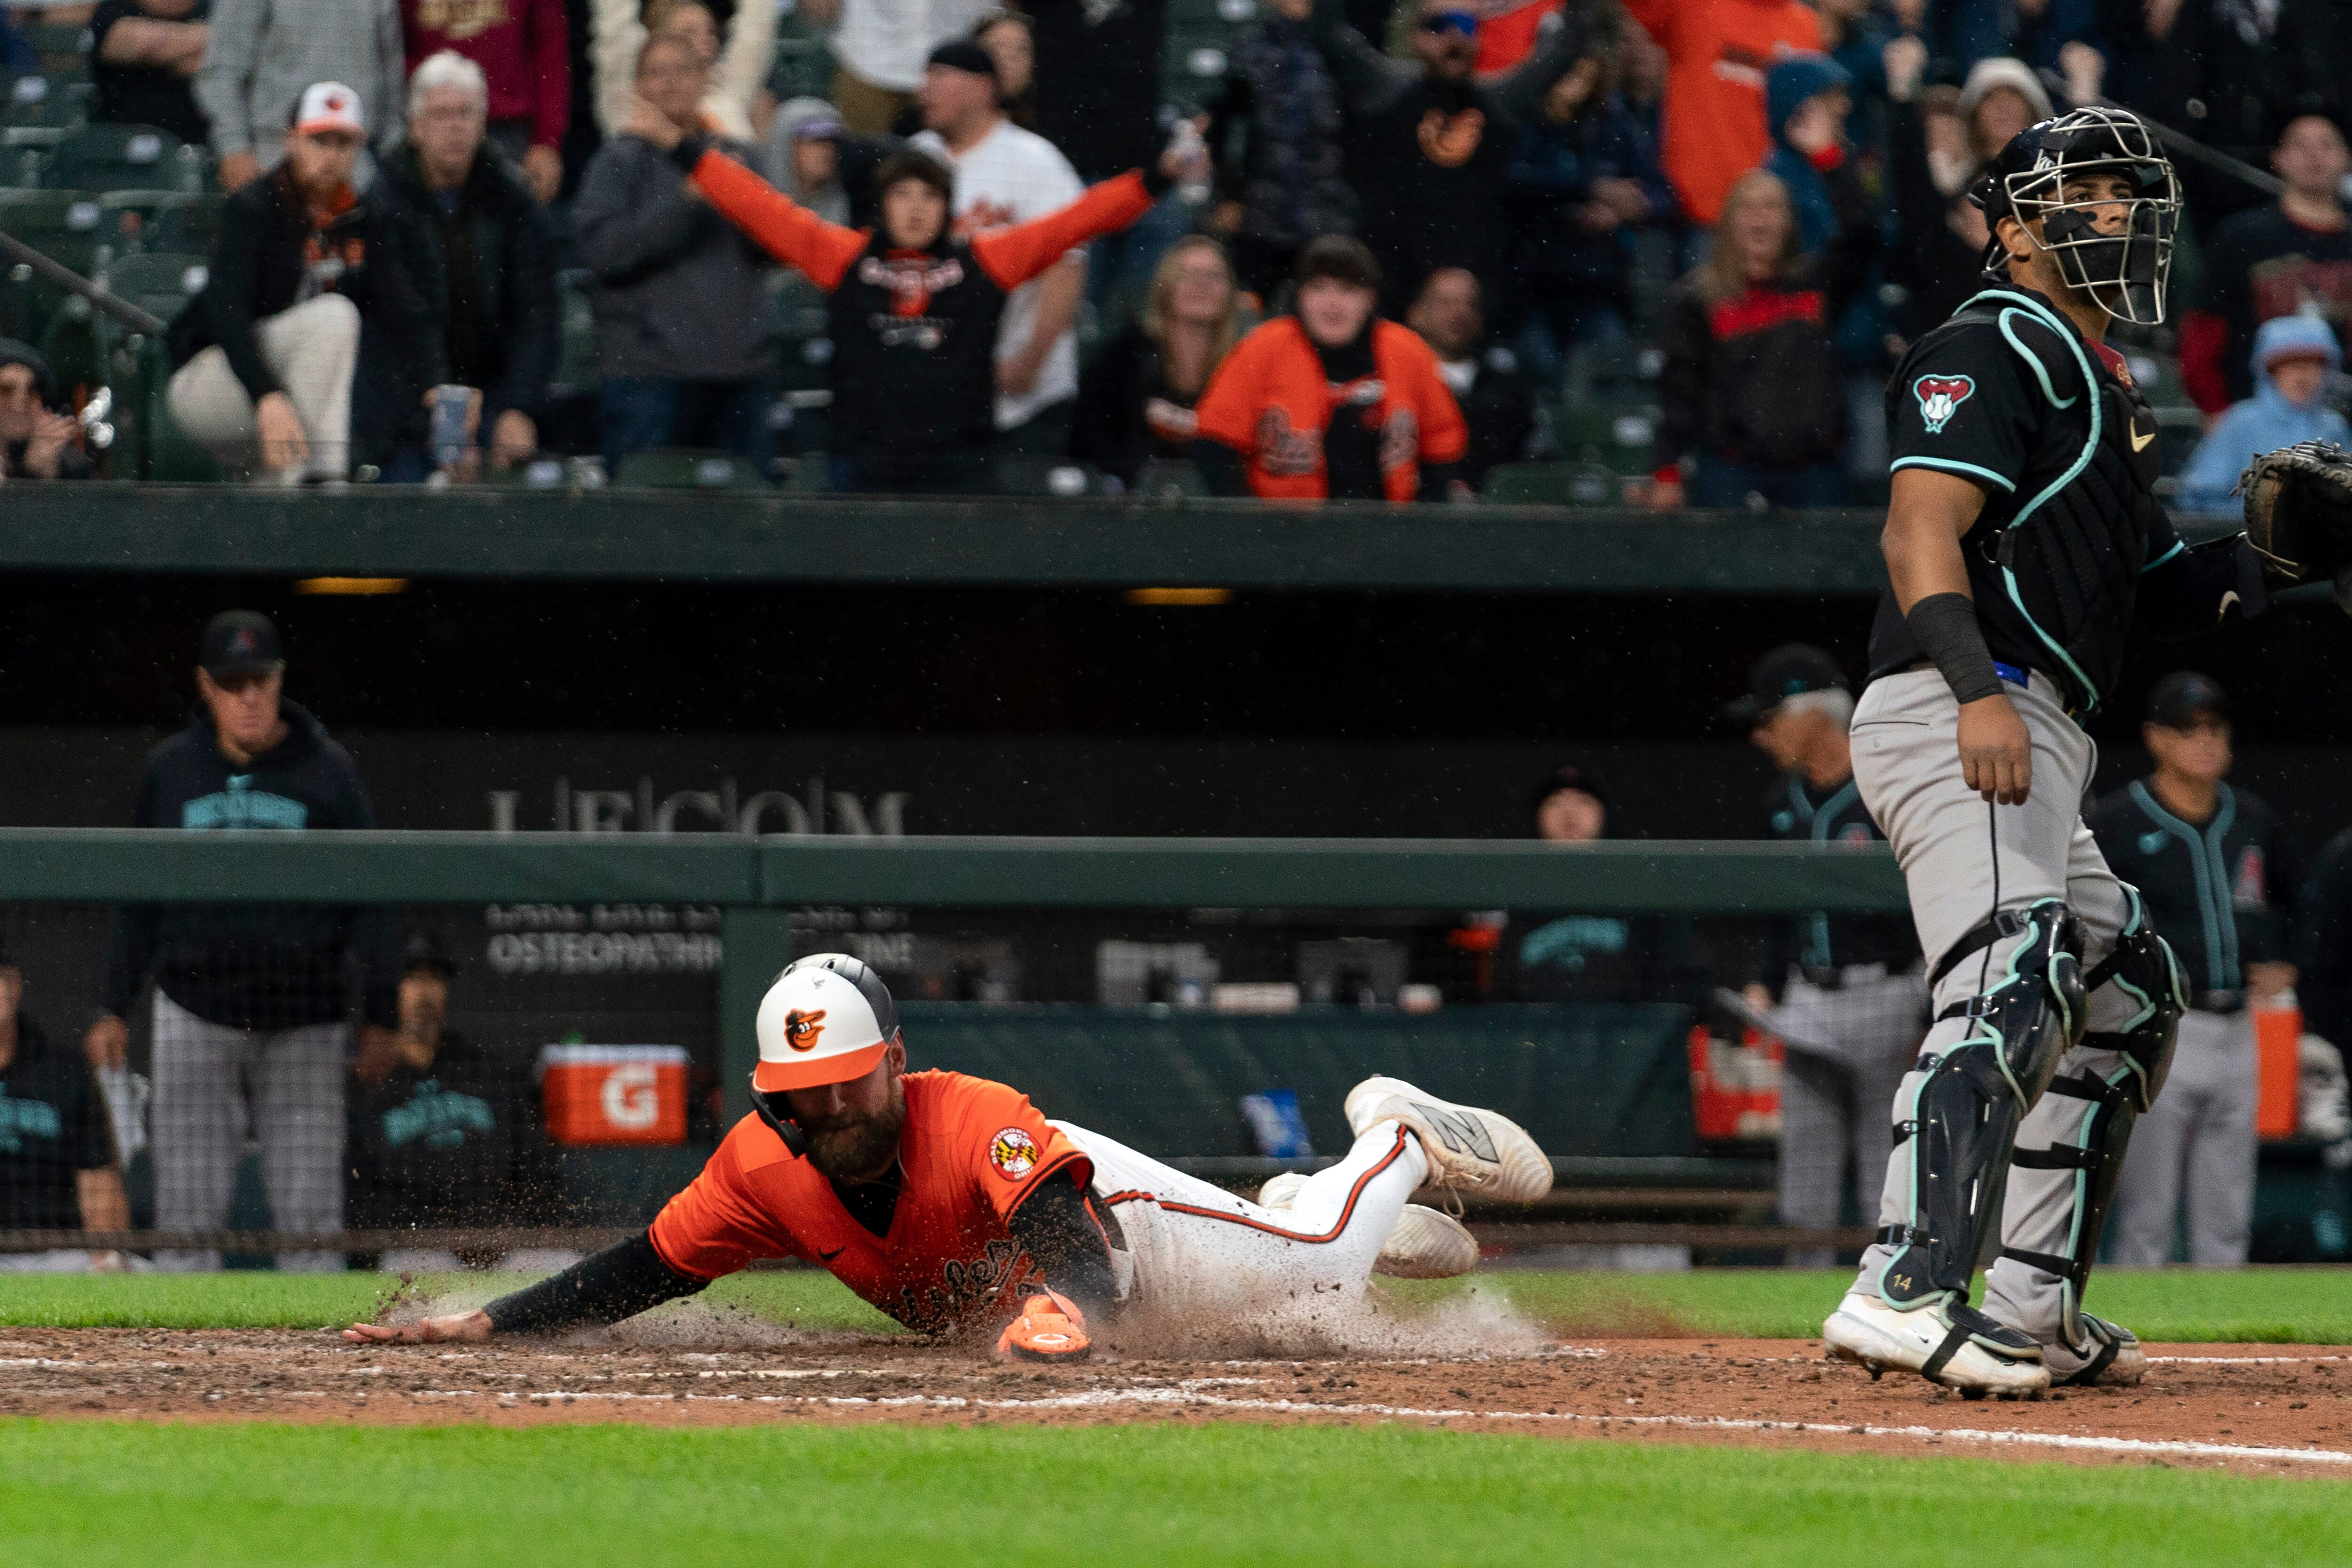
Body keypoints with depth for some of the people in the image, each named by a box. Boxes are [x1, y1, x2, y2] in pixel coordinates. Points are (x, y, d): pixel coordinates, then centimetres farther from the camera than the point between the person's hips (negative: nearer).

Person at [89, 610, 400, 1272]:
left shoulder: (327, 770, 2)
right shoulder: (171, 770, 6)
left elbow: (367, 896, 4)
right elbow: (139, 900, 14)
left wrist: (379, 1014, -2)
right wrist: (114, 1008, 9)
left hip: (304, 1022, -1)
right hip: (196, 1015, 1)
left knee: (310, 1211, -2)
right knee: (188, 1208, -3)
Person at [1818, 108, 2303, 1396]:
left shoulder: (2100, 384, 28)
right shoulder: (1995, 350, -3)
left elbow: (2134, 589, 28)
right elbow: (1922, 528, -17)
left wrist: (2262, 561, 9)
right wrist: (1980, 687, -30)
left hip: (2031, 745, 11)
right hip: (1958, 721, -11)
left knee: (2126, 997, 18)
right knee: (2010, 986, -26)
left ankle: (2034, 1306, 19)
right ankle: (1906, 1293, -39)